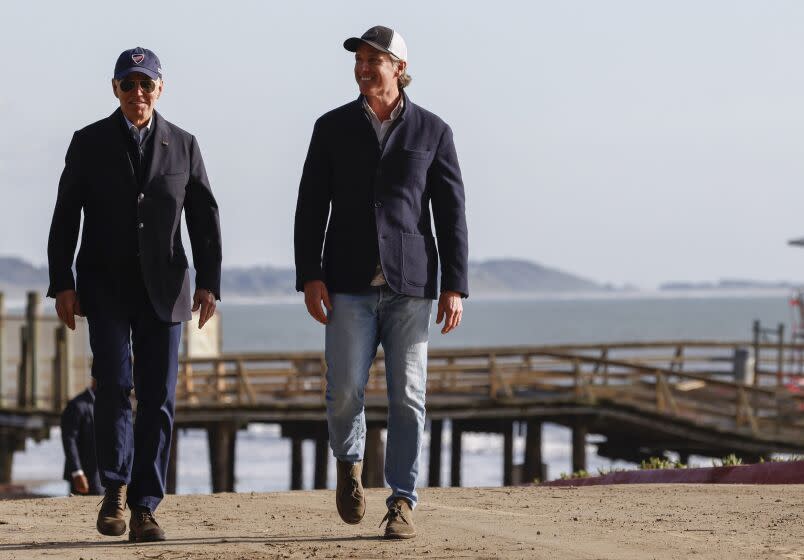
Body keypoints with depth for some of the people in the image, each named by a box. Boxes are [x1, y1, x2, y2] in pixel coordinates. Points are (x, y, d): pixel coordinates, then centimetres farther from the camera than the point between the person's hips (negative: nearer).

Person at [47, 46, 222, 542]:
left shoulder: (183, 145, 6)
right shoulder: (89, 143, 3)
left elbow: (205, 218, 7)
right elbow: (66, 218, 3)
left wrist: (209, 282, -3)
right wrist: (62, 284, -5)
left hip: (163, 287, 1)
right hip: (105, 286, -1)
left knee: (159, 398, -3)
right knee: (114, 385, -14)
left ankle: (145, 507, 1)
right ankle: (116, 487, 6)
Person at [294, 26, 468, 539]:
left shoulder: (432, 131, 4)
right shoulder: (333, 127, 5)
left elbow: (451, 213, 3)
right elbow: (311, 207, 4)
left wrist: (455, 287, -5)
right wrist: (310, 277, -6)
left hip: (410, 285, 0)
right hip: (350, 284, 0)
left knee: (407, 398, -4)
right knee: (345, 391, -8)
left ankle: (403, 504, 3)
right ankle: (350, 462, 23)